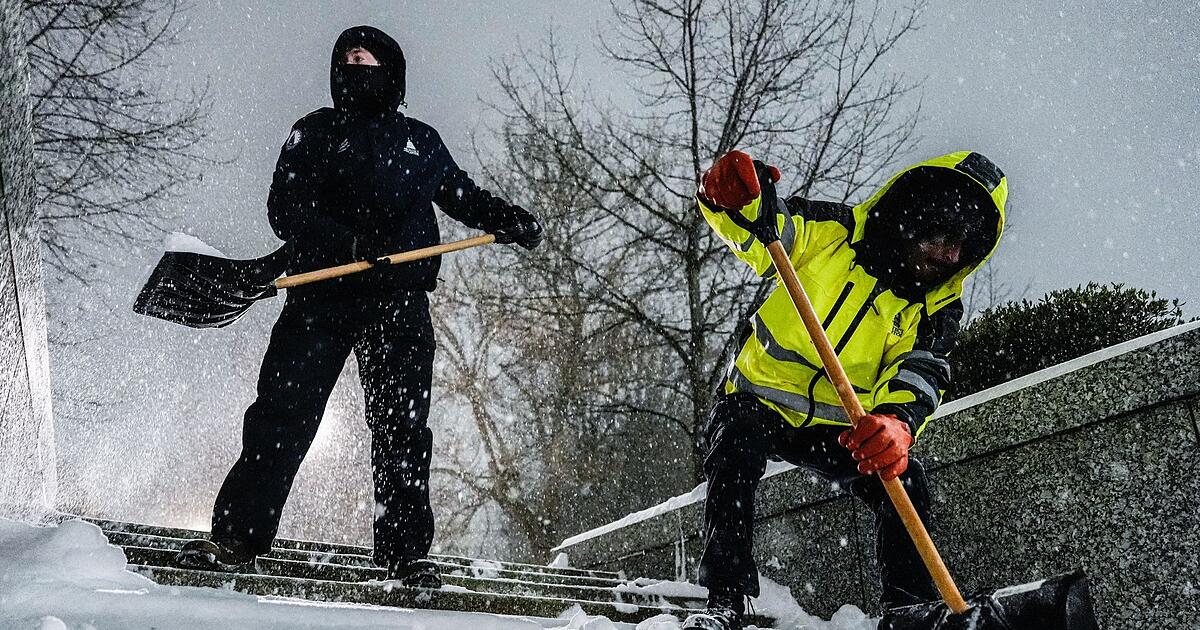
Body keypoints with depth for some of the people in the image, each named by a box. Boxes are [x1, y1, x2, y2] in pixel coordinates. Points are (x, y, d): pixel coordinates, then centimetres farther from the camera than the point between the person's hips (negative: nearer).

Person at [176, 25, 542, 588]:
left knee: (402, 427, 0)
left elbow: (461, 195, 32)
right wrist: (345, 243, -18)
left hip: (400, 301, 2)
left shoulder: (421, 141, 19)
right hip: (323, 294, -1)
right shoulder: (315, 132, 11)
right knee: (282, 414, -7)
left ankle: (404, 552, 6)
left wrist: (508, 220, 12)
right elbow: (286, 209, -1)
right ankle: (237, 536, -2)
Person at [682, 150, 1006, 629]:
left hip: (841, 428, 3)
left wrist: (899, 421, -47)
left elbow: (919, 372, -23)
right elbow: (751, 231, -17)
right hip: (760, 399, -2)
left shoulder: (936, 307, -5)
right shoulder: (835, 231, -10)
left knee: (904, 480, -20)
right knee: (735, 447, -32)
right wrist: (732, 198, -44)